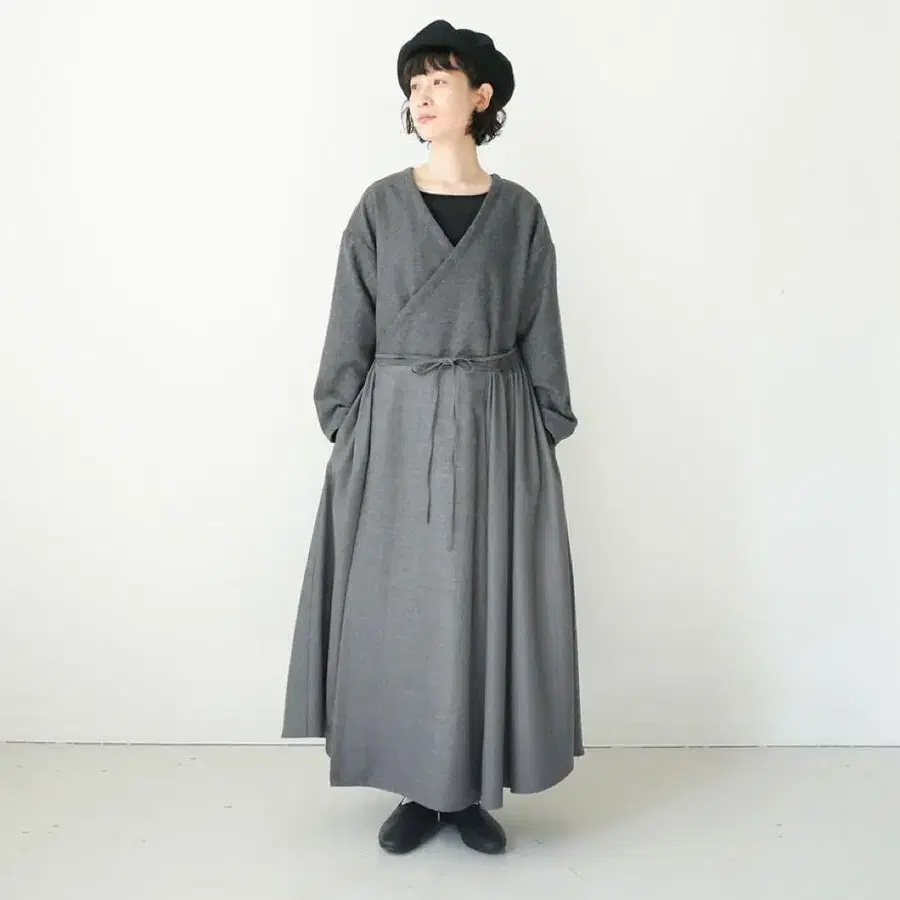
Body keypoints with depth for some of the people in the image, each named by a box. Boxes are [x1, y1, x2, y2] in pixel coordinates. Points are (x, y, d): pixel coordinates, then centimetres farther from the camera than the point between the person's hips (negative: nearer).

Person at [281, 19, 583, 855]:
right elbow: (350, 326, 3)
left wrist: (546, 433, 1)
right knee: (398, 606, 3)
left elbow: (541, 334, 6)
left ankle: (473, 789, 19)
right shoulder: (380, 205, 5)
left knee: (488, 602, 3)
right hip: (396, 428, 0)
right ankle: (417, 788, 19)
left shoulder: (519, 211, 6)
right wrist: (345, 428, -4)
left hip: (494, 428, 0)